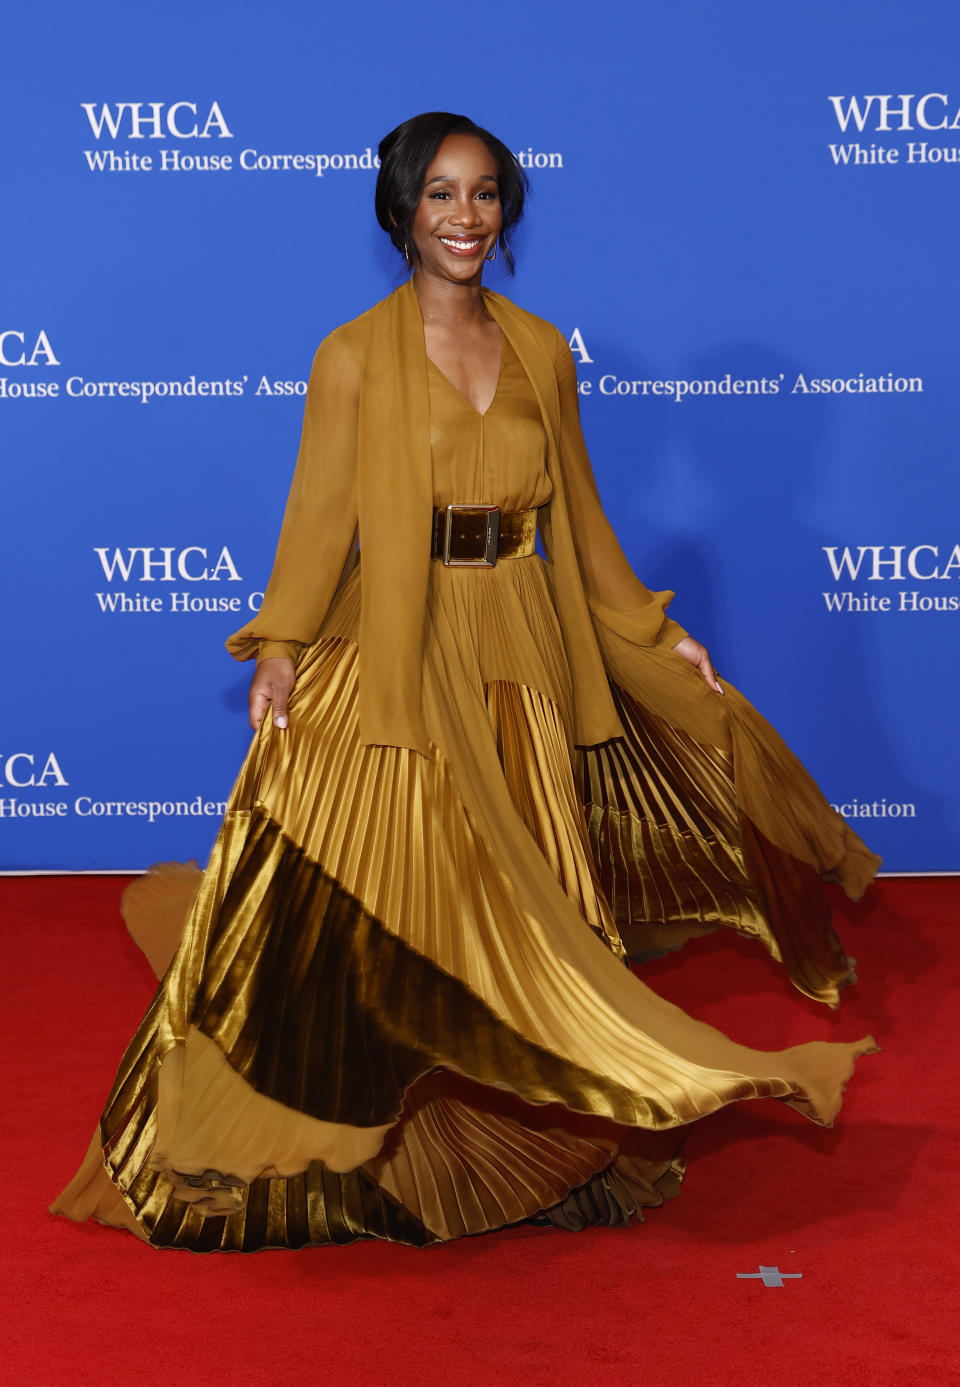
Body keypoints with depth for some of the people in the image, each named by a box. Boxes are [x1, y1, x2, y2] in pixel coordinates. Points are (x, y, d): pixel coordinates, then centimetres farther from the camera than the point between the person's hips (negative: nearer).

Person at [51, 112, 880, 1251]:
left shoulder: (543, 351, 8)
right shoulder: (353, 358, -3)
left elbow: (578, 518, 14)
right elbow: (319, 519, -6)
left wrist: (658, 636, 13)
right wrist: (281, 648, -19)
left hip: (523, 663, 4)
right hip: (396, 660, -3)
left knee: (522, 895, 7)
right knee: (391, 905, -1)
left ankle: (533, 1138, 21)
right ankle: (396, 1145, 16)